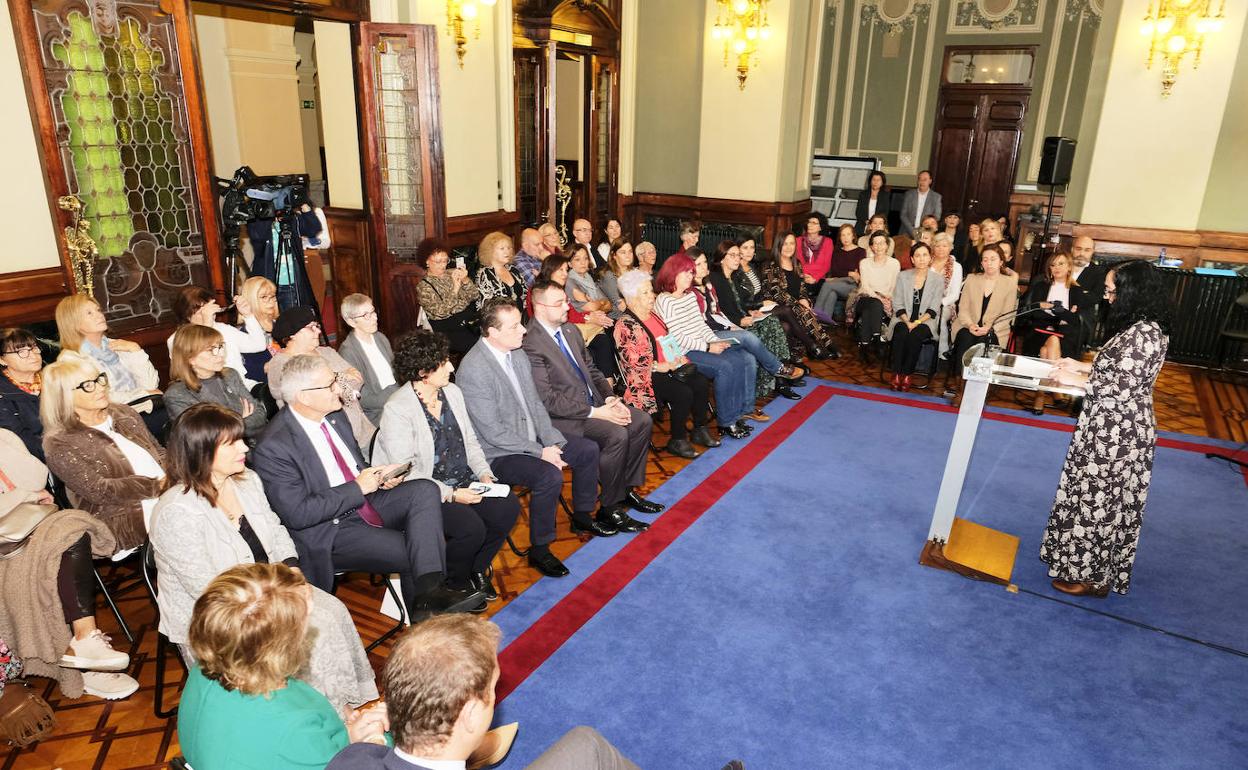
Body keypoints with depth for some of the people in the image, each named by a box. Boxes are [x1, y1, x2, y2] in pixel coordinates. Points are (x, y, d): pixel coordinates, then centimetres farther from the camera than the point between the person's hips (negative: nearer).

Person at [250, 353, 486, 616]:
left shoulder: (334, 415, 5)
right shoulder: (273, 448, -19)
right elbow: (297, 513, -21)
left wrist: (376, 476, -2)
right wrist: (358, 488, -18)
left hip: (365, 503, 8)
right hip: (328, 532, -7)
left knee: (425, 490, -18)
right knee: (414, 552, -22)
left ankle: (430, 590, -28)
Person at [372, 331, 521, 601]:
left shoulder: (452, 392, 5)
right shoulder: (397, 410, -16)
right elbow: (407, 473, -17)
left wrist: (484, 473, -3)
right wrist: (450, 494, -22)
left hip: (465, 482, 7)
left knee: (508, 506, -15)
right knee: (472, 527, -27)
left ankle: (477, 568, 11)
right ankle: (455, 582, 7)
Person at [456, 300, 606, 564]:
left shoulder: (517, 353, 2)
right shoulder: (473, 369, -24)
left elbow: (535, 404, 8)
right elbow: (493, 432, -24)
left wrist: (553, 442, -5)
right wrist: (540, 452, -21)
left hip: (532, 439, 9)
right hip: (498, 453, -9)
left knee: (588, 450, 6)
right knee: (550, 475, -30)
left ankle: (583, 514, 27)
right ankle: (539, 549, -9)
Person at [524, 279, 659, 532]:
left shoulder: (571, 329, 9)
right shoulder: (531, 345, -19)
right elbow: (547, 400, -21)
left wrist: (610, 398, -1)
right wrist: (594, 413, -22)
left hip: (593, 402, 9)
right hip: (561, 414, -9)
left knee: (642, 421, -3)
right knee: (616, 434, -26)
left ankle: (628, 489, 10)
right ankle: (611, 507, -8)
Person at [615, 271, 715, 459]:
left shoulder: (653, 315, 14)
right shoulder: (625, 325, -12)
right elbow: (633, 361, -18)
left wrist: (678, 357, 4)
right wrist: (660, 367, -18)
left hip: (669, 366, 8)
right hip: (646, 377, -8)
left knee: (701, 382, -11)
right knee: (683, 393, -26)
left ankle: (699, 429, 4)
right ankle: (677, 441, -9)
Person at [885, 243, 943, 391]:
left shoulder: (937, 280, 4)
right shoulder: (903, 276, 6)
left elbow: (933, 309, -1)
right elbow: (898, 304, 2)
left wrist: (917, 322, -17)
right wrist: (907, 322, -14)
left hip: (925, 321, -1)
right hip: (903, 319, 1)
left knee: (915, 336, -32)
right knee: (901, 333, -32)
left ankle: (906, 374, -21)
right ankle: (896, 375, -25)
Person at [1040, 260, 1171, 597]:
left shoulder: (1145, 333, -23)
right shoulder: (1138, 328, 8)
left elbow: (1122, 388, -24)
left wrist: (1077, 379, -14)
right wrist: (1082, 366, 9)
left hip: (1118, 434, -10)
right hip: (1110, 428, 10)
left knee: (1100, 500, 3)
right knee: (1096, 496, 18)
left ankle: (1094, 576, 18)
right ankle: (1087, 562, 32)